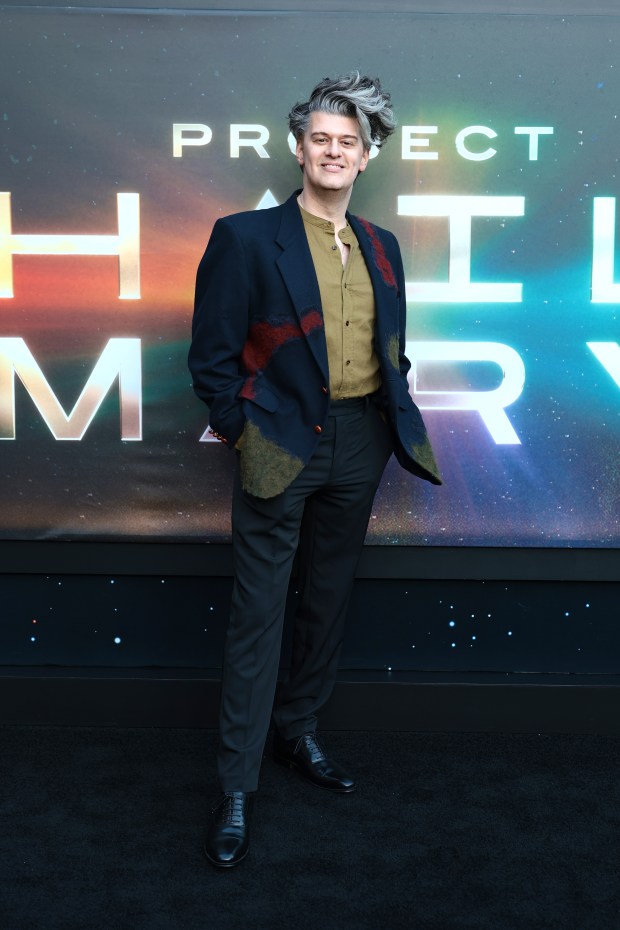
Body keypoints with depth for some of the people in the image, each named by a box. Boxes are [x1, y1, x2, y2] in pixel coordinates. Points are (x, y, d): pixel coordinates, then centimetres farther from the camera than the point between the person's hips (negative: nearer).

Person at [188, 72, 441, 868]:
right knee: (258, 614, -1)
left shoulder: (381, 247, 10)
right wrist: (244, 435, -9)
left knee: (328, 601, 16)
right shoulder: (245, 236, -6)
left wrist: (392, 421, 7)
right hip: (281, 445, -5)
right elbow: (211, 356, -7)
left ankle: (298, 732, 36)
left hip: (360, 445, 6)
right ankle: (236, 788, 10)